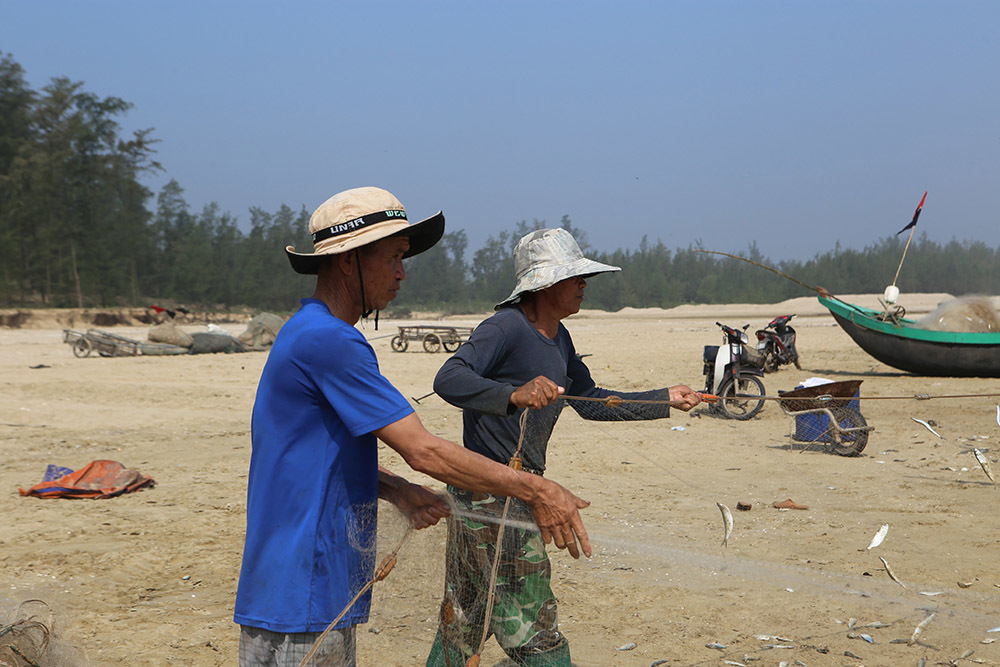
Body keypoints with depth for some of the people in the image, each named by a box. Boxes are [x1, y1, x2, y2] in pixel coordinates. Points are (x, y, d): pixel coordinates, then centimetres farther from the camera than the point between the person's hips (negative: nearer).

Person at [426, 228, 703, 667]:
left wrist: (664, 399, 22)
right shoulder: (507, 327, -17)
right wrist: (513, 395, -46)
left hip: (521, 490, 10)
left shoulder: (559, 339, 11)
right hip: (490, 494, -10)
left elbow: (590, 401, 23)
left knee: (467, 619, 20)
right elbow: (449, 379, -31)